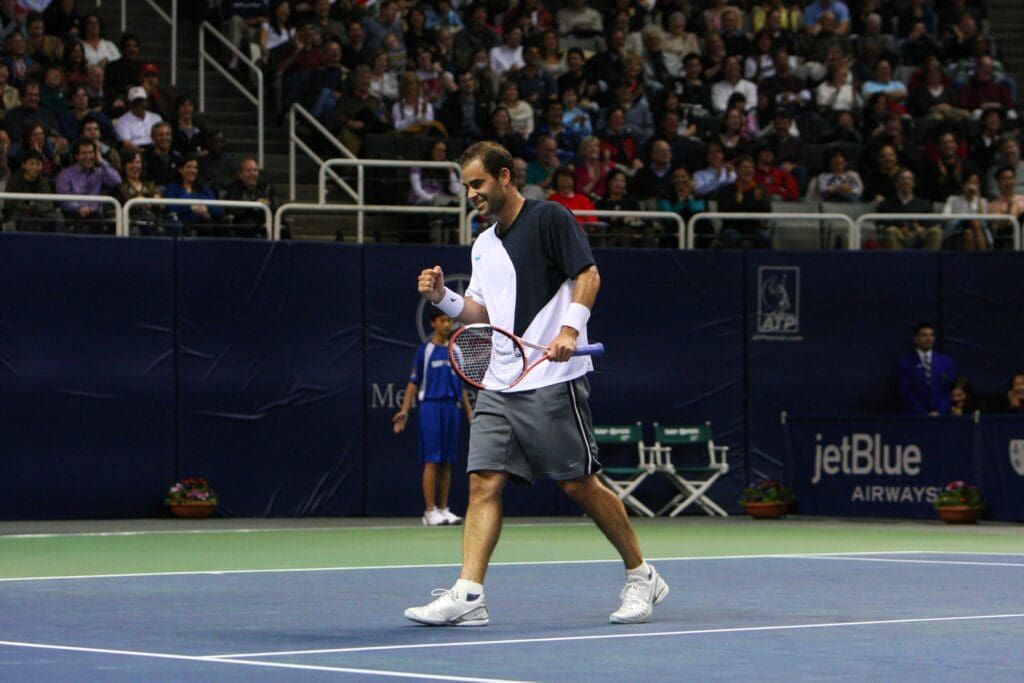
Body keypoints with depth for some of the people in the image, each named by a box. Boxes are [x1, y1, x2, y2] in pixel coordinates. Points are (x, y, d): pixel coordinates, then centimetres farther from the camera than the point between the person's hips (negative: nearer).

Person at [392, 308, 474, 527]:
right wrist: (404, 411, -8)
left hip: (452, 408, 5)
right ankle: (430, 511, -6)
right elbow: (413, 383, 0)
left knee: (447, 463, 5)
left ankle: (443, 509, 9)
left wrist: (469, 412, 14)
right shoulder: (425, 350, 0)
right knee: (432, 462, -7)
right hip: (431, 407, -5)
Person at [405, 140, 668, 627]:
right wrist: (443, 298, 3)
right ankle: (467, 596, -13)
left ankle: (641, 577, 13)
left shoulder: (548, 218, -4)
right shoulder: (483, 244, 19)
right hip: (499, 383, 7)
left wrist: (569, 330, -21)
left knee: (578, 483, -3)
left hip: (552, 380, -7)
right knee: (483, 482, -6)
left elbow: (588, 275, -9)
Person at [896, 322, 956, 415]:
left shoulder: (946, 361, 10)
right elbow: (906, 393, -4)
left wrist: (939, 412, -7)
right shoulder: (904, 362, 1)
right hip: (915, 416, -2)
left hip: (941, 415, 2)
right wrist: (924, 414, -11)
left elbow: (950, 390, 7)